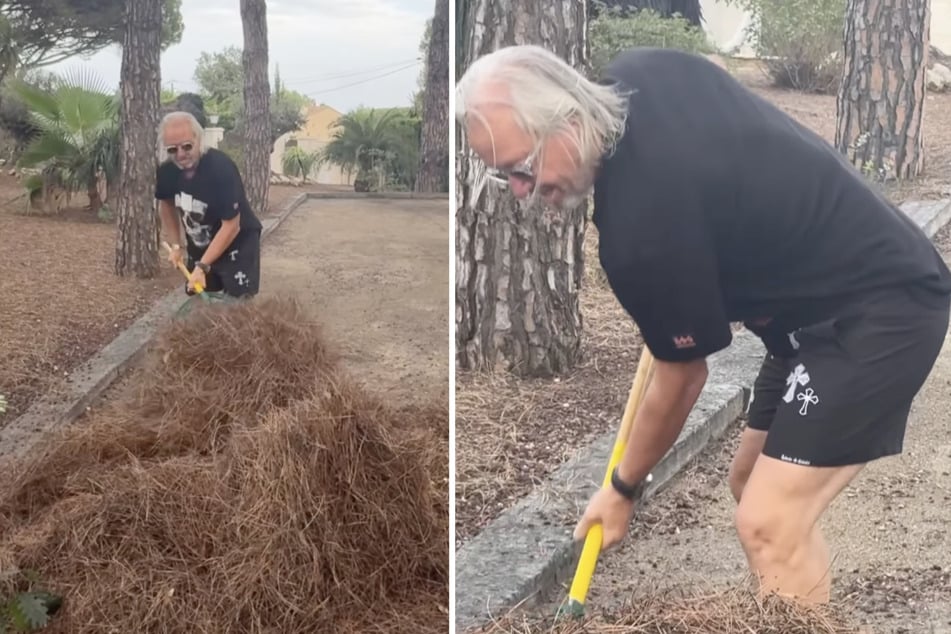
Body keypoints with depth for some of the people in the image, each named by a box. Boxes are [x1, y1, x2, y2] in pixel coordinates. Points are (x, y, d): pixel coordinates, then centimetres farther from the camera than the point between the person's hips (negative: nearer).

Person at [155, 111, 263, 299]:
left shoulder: (221, 167, -29)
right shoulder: (166, 171, -11)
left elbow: (231, 226, -28)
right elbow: (166, 204, 13)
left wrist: (202, 266, -29)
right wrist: (175, 245, 6)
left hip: (237, 246, -6)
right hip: (199, 248, 6)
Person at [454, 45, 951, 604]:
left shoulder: (642, 225, -28)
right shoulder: (640, 72, -6)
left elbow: (683, 377, -13)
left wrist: (623, 489, 3)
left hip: (881, 308, -10)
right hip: (826, 296, 10)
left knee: (768, 523, -18)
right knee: (755, 486, 16)